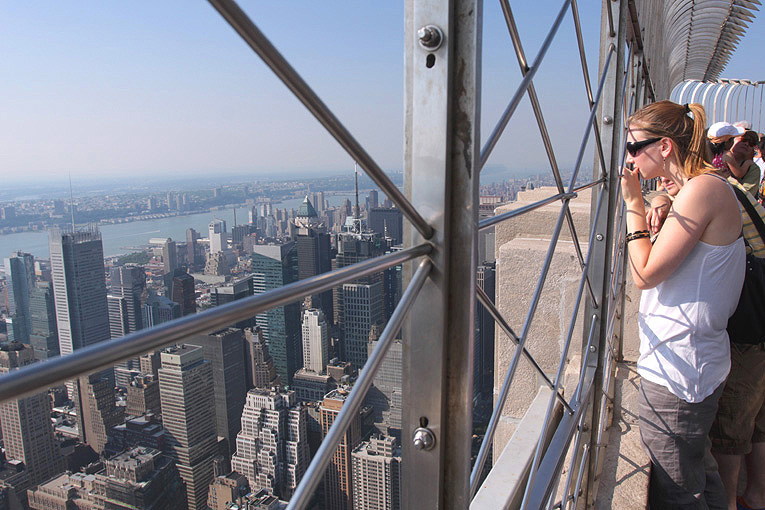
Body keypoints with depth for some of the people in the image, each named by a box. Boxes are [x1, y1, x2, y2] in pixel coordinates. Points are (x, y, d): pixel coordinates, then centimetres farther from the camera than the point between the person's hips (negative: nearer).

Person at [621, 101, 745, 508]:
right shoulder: (700, 188, 13)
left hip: (677, 366, -10)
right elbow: (666, 267, 14)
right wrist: (639, 201, 9)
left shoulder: (703, 189, -18)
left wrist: (632, 202, -12)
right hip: (692, 360, 10)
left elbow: (645, 273, -20)